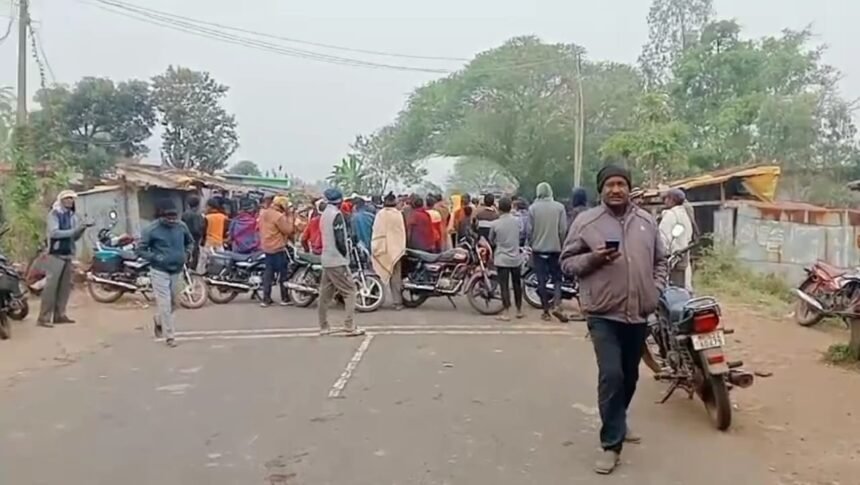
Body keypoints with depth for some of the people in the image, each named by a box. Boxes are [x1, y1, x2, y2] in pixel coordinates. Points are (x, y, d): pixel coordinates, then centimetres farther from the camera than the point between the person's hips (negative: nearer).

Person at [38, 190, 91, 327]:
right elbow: (54, 232, -18)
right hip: (56, 254, -7)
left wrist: (81, 230, -5)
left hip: (68, 254, 7)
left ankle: (59, 315, 13)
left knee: (65, 285, 7)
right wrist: (73, 231, -21)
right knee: (51, 286, -10)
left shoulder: (72, 216, 14)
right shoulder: (54, 214, -6)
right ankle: (44, 317, -10)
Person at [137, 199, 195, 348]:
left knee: (173, 302, 18)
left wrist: (185, 254, 1)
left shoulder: (181, 226, -2)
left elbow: (190, 241, 16)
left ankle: (159, 320, 46)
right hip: (160, 272, -5)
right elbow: (141, 250, -7)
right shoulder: (151, 230, -14)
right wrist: (156, 258, -19)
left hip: (177, 271, 5)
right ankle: (170, 336, 3)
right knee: (164, 304, -6)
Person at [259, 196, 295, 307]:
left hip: (266, 247, 8)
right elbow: (288, 230, -18)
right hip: (278, 248, -8)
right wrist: (289, 216, -10)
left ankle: (266, 299, 9)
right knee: (282, 273, 3)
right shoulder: (279, 216, -19)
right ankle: (285, 298, 9)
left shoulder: (263, 213, 7)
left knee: (268, 273, 11)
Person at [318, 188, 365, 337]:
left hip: (326, 259, 9)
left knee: (326, 293, 10)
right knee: (350, 291, -4)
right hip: (337, 260, -9)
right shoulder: (336, 214, -14)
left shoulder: (325, 214, 13)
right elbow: (340, 240, -18)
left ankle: (324, 327, 13)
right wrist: (346, 255, -7)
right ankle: (350, 327, -8)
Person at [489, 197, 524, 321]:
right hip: (515, 258, 3)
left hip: (502, 259, -3)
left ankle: (506, 313, -1)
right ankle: (519, 310, 24)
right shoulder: (516, 221, -2)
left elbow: (491, 241, 4)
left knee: (504, 286, 0)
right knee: (517, 284, 14)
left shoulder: (495, 224, -9)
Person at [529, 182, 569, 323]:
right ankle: (556, 305, -10)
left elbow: (530, 230, -4)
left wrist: (531, 244, 10)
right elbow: (563, 230, -5)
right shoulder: (559, 207, -4)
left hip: (538, 248, 0)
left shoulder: (533, 208, -4)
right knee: (557, 278, 9)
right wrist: (562, 245, 8)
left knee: (542, 281, 6)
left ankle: (546, 311, 10)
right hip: (555, 248, 0)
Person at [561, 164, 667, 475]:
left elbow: (660, 260, 18)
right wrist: (593, 258, -18)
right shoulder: (586, 222, -4)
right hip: (604, 314, -5)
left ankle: (617, 424, 41)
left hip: (639, 314, 5)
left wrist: (656, 289, 5)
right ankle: (611, 444, 0)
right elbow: (567, 262, -1)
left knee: (630, 376, 18)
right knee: (611, 376, -12)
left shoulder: (646, 222, 9)